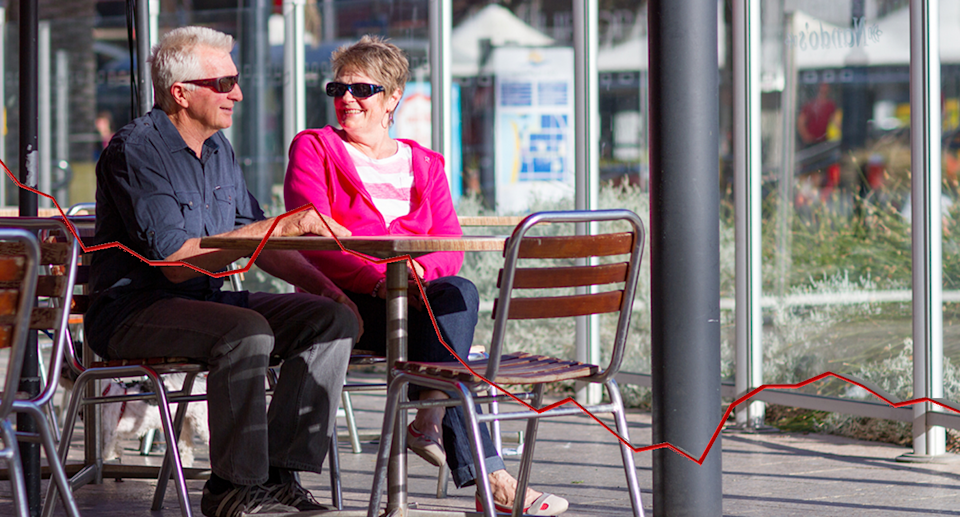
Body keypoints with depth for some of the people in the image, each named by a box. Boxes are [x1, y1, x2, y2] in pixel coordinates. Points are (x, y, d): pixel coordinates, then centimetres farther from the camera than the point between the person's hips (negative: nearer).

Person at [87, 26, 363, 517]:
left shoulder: (218, 149, 13)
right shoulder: (135, 149, -14)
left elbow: (256, 243, 20)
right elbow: (175, 263, -22)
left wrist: (323, 286, 2)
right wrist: (281, 226, -21)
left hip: (208, 299, 8)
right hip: (134, 309, -8)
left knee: (334, 320, -9)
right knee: (247, 331, -35)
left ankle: (279, 474, -11)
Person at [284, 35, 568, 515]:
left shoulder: (424, 163, 21)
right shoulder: (313, 149, 9)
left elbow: (450, 248, 7)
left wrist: (417, 269, -19)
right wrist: (379, 280, -23)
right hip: (343, 301, -4)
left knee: (457, 294, -34)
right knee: (458, 296, -31)